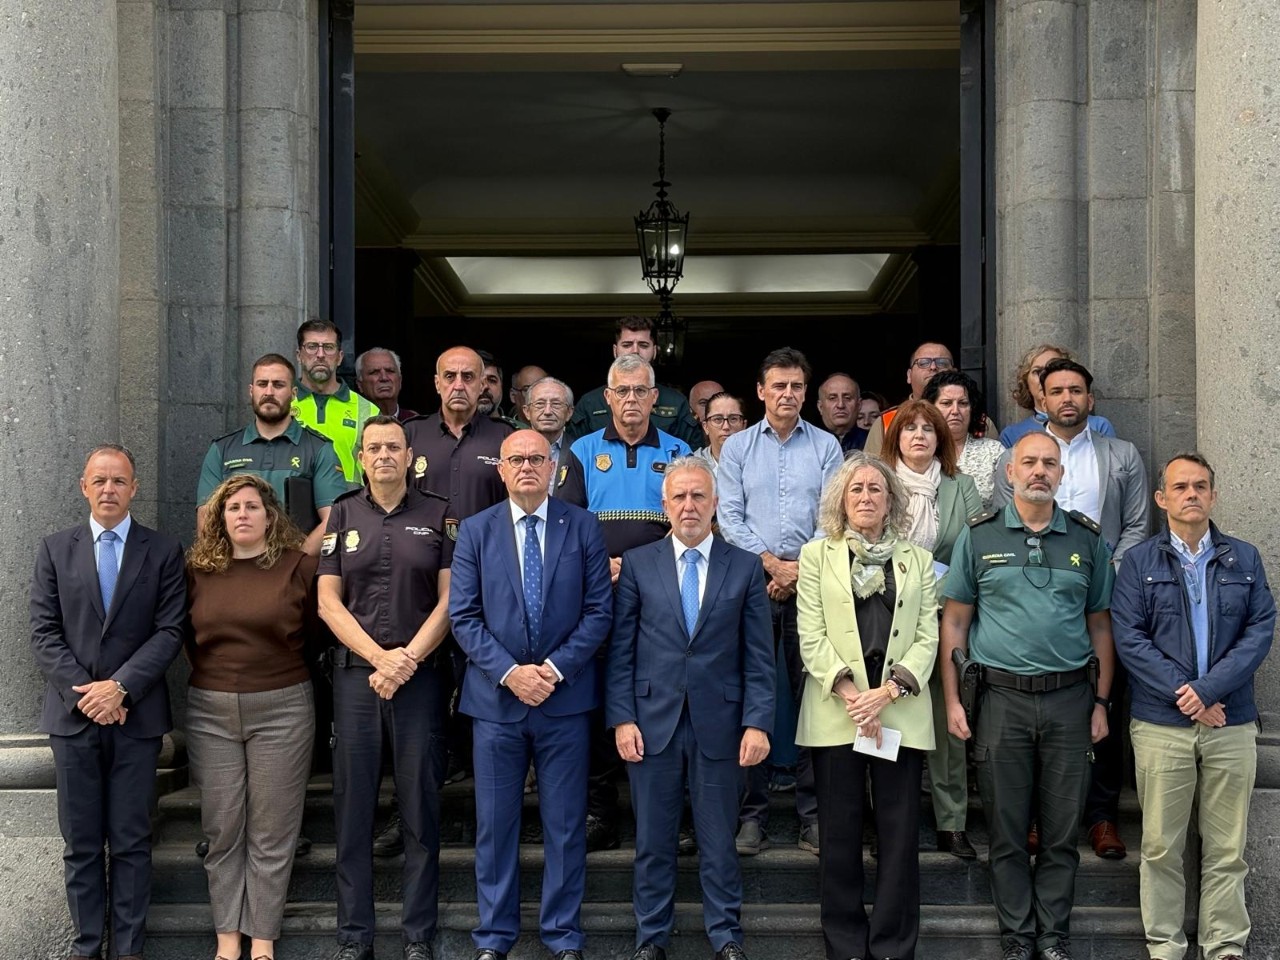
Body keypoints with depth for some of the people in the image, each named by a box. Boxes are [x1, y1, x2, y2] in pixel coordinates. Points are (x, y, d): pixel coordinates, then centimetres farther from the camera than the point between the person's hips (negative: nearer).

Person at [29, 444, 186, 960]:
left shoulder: (163, 551, 2)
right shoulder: (55, 548, 7)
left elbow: (169, 632, -4)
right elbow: (44, 632, 1)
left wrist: (120, 687, -14)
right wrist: (83, 693, -10)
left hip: (136, 716, -1)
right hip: (72, 716, 1)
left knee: (131, 842, 5)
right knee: (81, 843, 8)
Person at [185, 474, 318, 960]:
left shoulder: (299, 567, -3)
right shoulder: (197, 569, 5)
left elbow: (315, 631, 5)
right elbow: (188, 636, 16)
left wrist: (287, 673, 7)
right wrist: (210, 671, 12)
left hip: (282, 708, -2)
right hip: (210, 710, 3)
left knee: (271, 831, 3)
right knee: (221, 828, 7)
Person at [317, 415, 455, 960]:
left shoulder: (438, 516, 5)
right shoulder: (342, 515, 8)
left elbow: (450, 599, 1)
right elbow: (328, 601, 4)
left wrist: (408, 659, -10)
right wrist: (380, 656, -8)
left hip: (422, 672, -1)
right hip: (356, 671, 1)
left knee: (420, 804, 1)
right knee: (353, 806, 3)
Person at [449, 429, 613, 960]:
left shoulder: (583, 527, 2)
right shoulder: (475, 531, 3)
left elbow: (599, 610, -1)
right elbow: (463, 616, -1)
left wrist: (555, 669, -12)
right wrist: (509, 672, -13)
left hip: (565, 696, 0)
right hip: (496, 697, 0)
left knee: (565, 824, 7)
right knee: (494, 823, 8)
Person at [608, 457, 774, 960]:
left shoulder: (745, 567, 3)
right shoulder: (637, 564, 3)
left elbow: (759, 655, 1)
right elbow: (620, 650, 2)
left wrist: (757, 722, -6)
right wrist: (621, 719, -5)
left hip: (718, 724, 0)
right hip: (652, 722, 0)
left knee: (719, 838, 9)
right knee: (653, 838, 10)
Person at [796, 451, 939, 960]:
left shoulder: (918, 560, 12)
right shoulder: (816, 555, 8)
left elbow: (927, 637, 4)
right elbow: (811, 637, 0)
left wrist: (889, 690, -10)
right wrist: (849, 693, -11)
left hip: (901, 713, 1)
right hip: (835, 712, -1)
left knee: (899, 834, 2)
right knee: (840, 833, 3)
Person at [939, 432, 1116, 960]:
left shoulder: (1087, 539, 7)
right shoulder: (979, 536, 2)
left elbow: (1100, 624, 10)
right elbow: (954, 622, 2)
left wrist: (1101, 702, 5)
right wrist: (952, 701, -3)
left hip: (1070, 698, 1)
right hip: (1002, 697, -1)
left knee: (1062, 830, 8)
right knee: (1007, 830, 7)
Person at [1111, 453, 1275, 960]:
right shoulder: (1139, 562, 4)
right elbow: (1128, 637, -4)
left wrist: (1209, 689, -12)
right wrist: (1182, 694, -13)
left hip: (1231, 723, 1)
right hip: (1160, 724, -1)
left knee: (1227, 848, 6)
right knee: (1161, 846, 4)